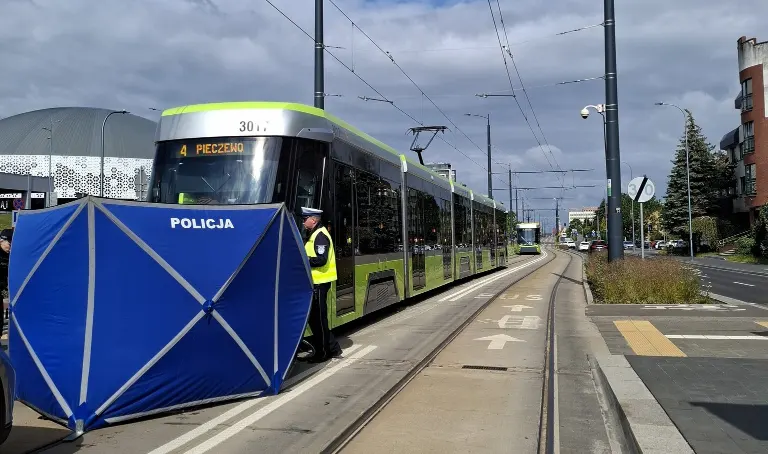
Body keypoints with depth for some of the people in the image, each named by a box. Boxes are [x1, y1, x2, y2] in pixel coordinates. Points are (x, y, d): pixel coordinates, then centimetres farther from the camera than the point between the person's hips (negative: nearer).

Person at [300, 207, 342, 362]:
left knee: (318, 318, -1)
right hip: (315, 281, 10)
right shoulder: (314, 235, 17)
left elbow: (321, 260, -24)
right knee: (314, 317, 14)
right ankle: (332, 348, 21)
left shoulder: (320, 236, -15)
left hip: (319, 283, -10)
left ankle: (323, 352, 9)